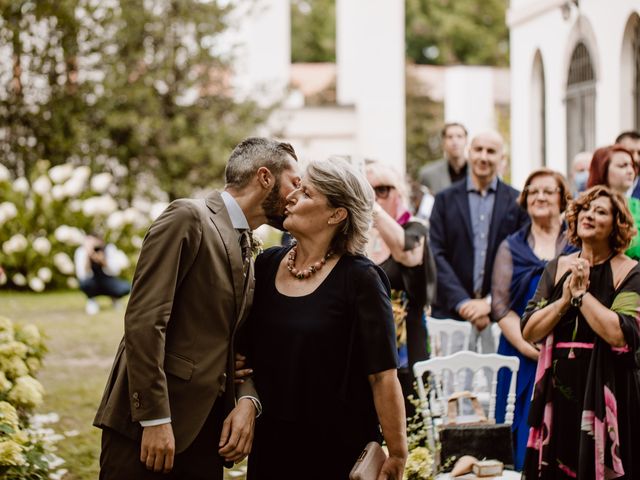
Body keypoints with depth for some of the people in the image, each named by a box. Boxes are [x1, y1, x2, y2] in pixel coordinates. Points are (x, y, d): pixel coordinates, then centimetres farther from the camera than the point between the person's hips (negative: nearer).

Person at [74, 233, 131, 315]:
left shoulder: (109, 248, -23)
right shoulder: (81, 252, -24)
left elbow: (114, 272, -31)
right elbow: (83, 276, -37)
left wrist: (102, 260, -45)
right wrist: (87, 255, -46)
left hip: (107, 282, 1)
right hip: (93, 286, -1)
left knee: (127, 288, -28)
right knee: (85, 282, -35)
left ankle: (114, 297, 8)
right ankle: (91, 300, -2)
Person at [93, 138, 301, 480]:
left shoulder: (248, 254, 18)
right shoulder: (188, 218, -7)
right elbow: (144, 320, -16)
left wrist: (247, 401, -4)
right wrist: (155, 419, -21)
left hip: (206, 430, 8)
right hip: (149, 425, -7)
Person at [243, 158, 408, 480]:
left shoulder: (359, 278, -11)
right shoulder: (267, 265, 4)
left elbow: (383, 375, -13)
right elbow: (247, 348, 16)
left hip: (337, 451, -5)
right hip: (270, 443, 5)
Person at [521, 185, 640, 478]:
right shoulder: (557, 268, 9)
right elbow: (528, 331, 2)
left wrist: (581, 293, -13)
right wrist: (565, 298, -11)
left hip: (607, 395, -4)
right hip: (559, 392, 4)